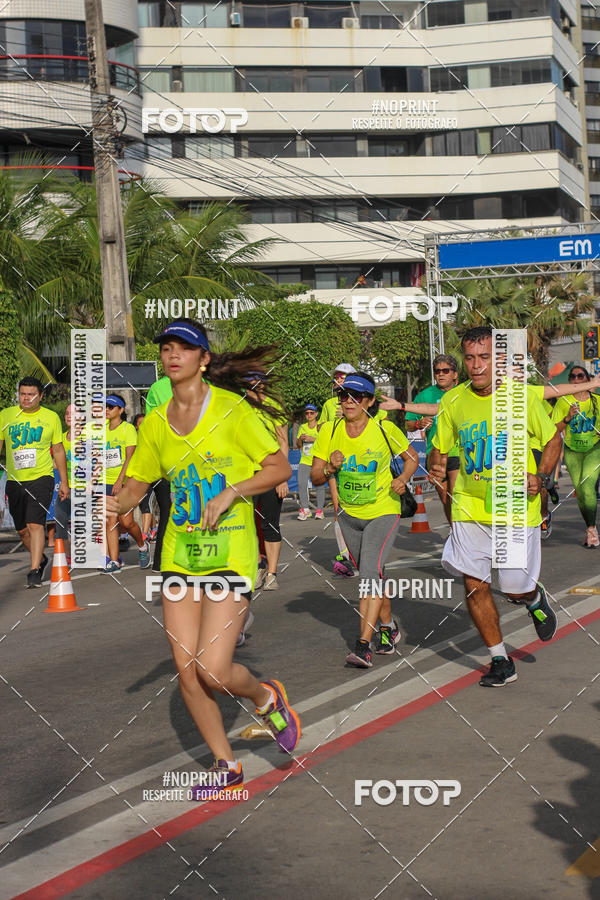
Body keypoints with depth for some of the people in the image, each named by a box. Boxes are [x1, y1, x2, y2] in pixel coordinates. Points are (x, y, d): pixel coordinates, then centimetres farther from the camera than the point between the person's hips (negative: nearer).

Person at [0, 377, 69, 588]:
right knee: (22, 529, 12)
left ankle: (34, 571, -16)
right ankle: (40, 558, 36)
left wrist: (64, 481, 7)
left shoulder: (51, 417, 3)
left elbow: (58, 450, 9)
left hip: (41, 477, -3)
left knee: (35, 524, -17)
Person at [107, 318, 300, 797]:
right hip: (179, 554, 5)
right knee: (186, 670, 3)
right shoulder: (155, 423, 7)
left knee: (213, 670, -13)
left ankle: (266, 697, 21)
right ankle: (226, 766, 22)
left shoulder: (232, 409, -8)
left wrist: (230, 493, -18)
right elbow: (134, 488, 13)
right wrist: (110, 503, -8)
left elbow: (281, 468, -7)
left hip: (230, 551, -5)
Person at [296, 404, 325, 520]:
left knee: (320, 485, -4)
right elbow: (298, 445, 19)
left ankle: (319, 510, 5)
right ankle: (305, 509, -2)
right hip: (305, 461, 3)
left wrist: (313, 439, -18)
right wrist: (300, 438, -3)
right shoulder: (302, 427, 13)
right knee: (301, 484, -10)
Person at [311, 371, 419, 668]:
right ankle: (389, 627, 37)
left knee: (370, 571, -20)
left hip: (383, 512, -4)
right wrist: (330, 468, -22)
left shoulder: (385, 430, -13)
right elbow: (315, 477, -1)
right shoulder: (329, 431, -6)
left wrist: (402, 480, -14)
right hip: (349, 513, 4)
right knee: (369, 575, 15)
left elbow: (412, 457, 4)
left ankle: (364, 644, -20)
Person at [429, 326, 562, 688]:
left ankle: (536, 600, 40)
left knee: (516, 589, 1)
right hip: (470, 506, 3)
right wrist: (436, 468, -11)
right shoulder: (453, 401, -1)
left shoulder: (522, 396, -8)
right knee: (474, 584, -3)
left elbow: (553, 440, 4)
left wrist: (541, 477, -12)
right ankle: (501, 661, 13)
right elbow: (440, 449, 11)